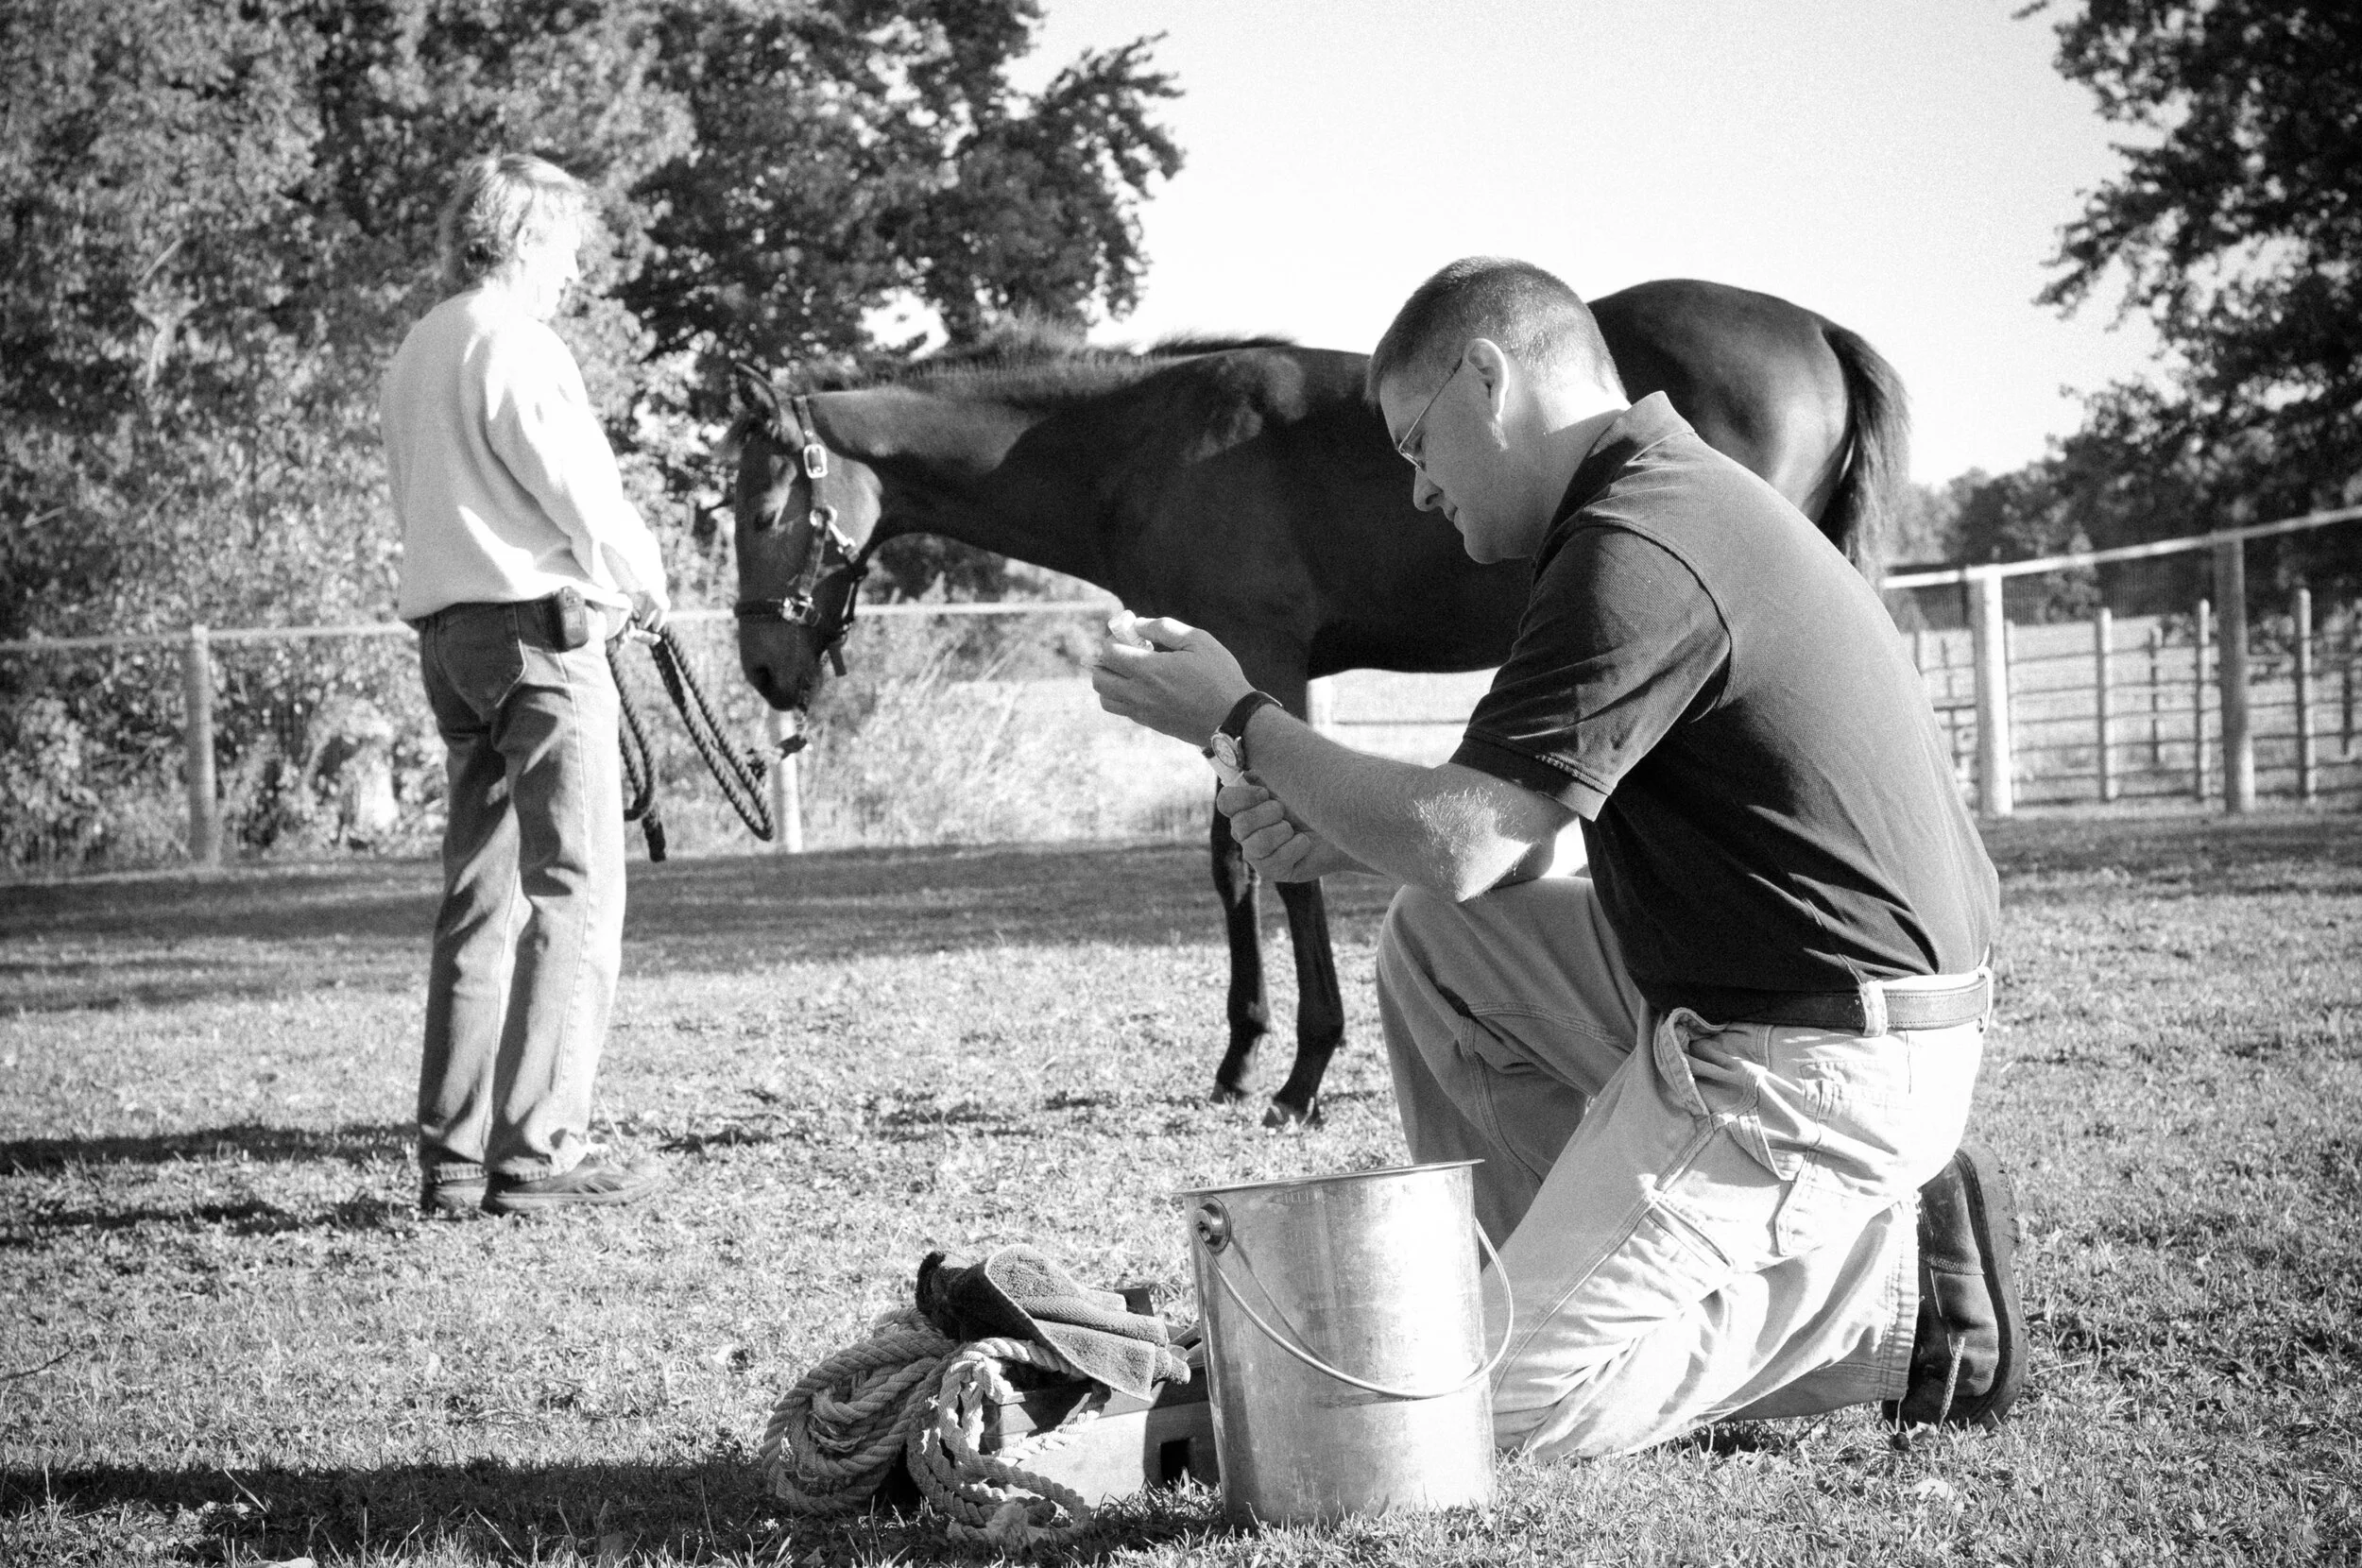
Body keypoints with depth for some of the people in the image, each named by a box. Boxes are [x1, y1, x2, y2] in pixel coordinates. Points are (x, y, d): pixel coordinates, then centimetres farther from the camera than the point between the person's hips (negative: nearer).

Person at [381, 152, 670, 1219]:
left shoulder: (416, 351, 18)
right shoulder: (510, 341, -10)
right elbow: (579, 489, -14)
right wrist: (645, 580, 5)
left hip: (444, 630, 9)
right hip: (539, 624, -9)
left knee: (479, 900, 10)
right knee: (574, 892, -8)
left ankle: (453, 1155, 8)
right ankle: (538, 1150, -12)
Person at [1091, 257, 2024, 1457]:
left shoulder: (1635, 552, -20)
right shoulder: (1677, 497, 13)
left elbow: (1458, 845, -21)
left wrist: (1238, 721, -8)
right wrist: (1341, 838, 3)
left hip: (1812, 1072, -10)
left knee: (1495, 1404, -6)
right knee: (1432, 943, 17)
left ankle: (1898, 1296, -1)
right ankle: (1545, 1277, 17)